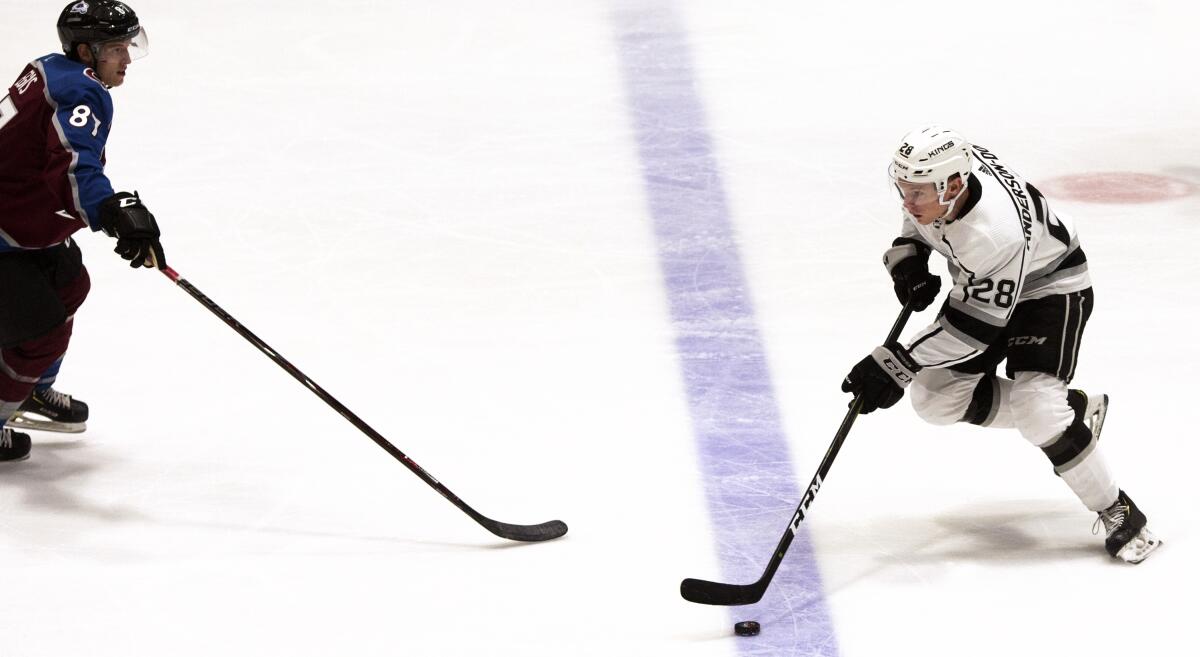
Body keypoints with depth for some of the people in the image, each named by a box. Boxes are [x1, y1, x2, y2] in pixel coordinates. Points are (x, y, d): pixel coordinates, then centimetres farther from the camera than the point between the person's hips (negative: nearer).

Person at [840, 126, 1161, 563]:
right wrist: (907, 257, -11)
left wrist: (898, 364, -35)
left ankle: (1118, 514, -9)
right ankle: (1073, 409, 17)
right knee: (937, 399, -1)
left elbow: (975, 326, -34)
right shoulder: (937, 169, -21)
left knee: (1035, 406, -26)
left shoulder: (995, 232, -42)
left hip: (1049, 287, -8)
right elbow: (916, 218, 7)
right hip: (982, 283, 9)